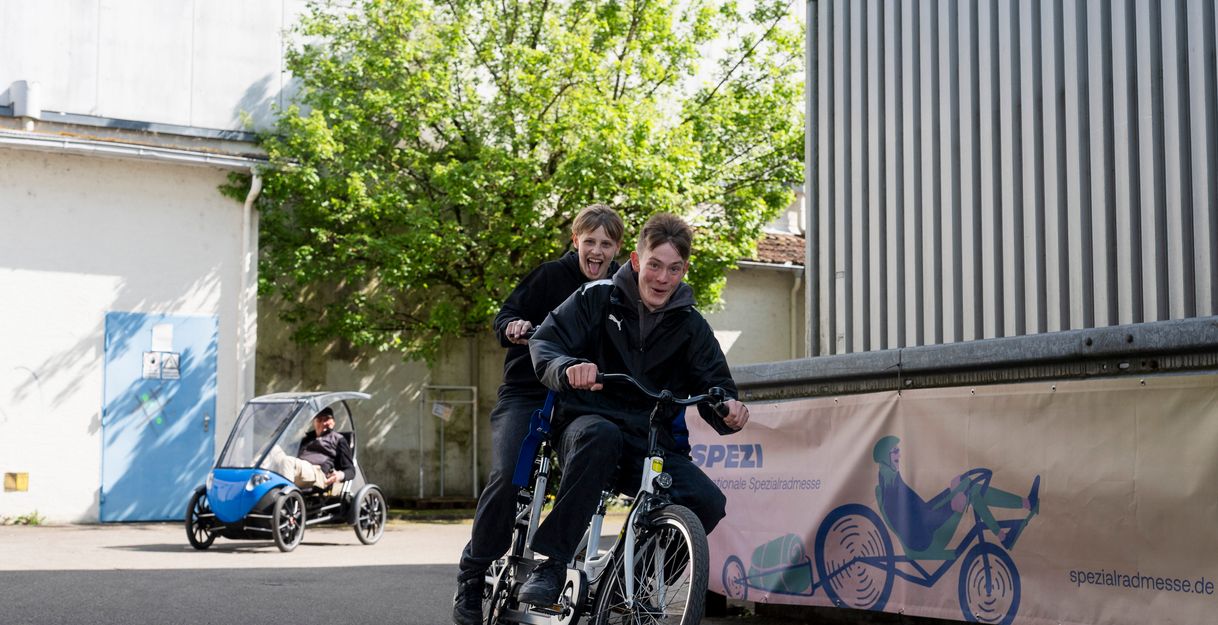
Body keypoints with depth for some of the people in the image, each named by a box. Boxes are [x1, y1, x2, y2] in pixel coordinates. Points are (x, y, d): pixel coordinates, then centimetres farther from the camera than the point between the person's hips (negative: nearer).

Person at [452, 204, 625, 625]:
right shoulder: (552, 276, -6)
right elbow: (505, 315, -5)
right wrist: (513, 326, -27)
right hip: (526, 394, -4)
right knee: (507, 477, -20)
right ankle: (471, 580, -9)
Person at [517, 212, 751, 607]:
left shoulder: (690, 326, 8)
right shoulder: (597, 298, 0)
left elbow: (714, 386, 6)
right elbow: (544, 345, -8)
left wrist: (729, 411, -19)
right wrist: (569, 369, -32)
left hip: (651, 444, 3)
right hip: (588, 424, -3)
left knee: (708, 503, -23)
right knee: (600, 436, -40)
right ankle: (550, 566, -34)